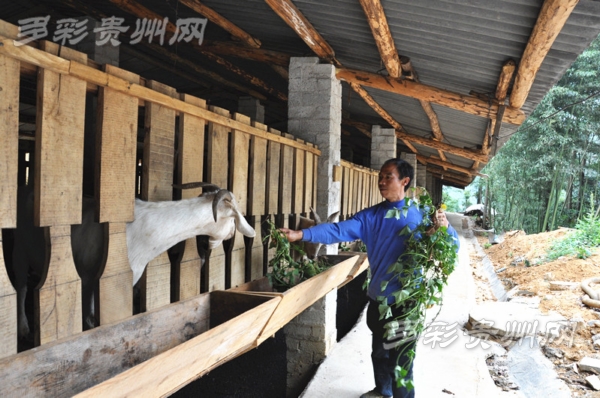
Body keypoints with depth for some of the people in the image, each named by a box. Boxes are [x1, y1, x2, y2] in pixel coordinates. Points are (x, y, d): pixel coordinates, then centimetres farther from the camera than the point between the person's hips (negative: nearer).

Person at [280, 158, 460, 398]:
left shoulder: (420, 215, -9)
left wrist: (444, 228, -29)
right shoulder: (371, 216, 1)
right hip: (377, 298, 5)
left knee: (401, 358, 5)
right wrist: (301, 234, -21)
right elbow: (339, 230, -9)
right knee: (379, 351, 25)